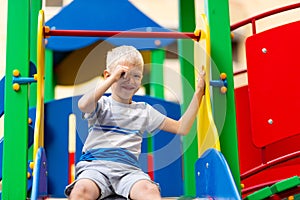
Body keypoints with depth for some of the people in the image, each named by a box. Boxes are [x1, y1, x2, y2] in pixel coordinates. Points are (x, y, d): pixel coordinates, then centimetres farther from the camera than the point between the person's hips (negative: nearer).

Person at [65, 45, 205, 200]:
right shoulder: (102, 104, 12)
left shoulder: (144, 111, 22)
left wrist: (198, 94, 14)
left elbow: (181, 128, 20)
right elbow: (83, 105, -14)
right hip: (95, 164, -2)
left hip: (127, 167, 2)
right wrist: (112, 78, -12)